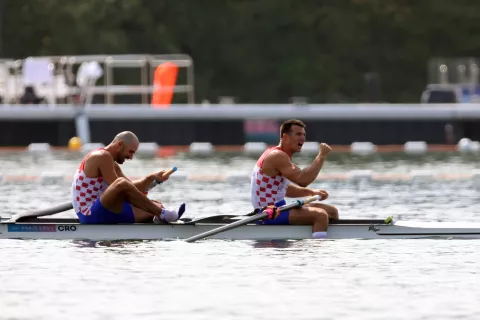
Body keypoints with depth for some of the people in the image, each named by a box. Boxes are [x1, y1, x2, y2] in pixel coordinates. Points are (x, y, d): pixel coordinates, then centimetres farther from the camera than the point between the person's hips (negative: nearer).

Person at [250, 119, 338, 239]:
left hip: (277, 208, 11)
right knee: (320, 215, -27)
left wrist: (311, 192, 10)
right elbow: (302, 180, -28)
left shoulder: (281, 156, 16)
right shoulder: (277, 156, -17)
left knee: (332, 211, 13)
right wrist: (321, 156, -22)